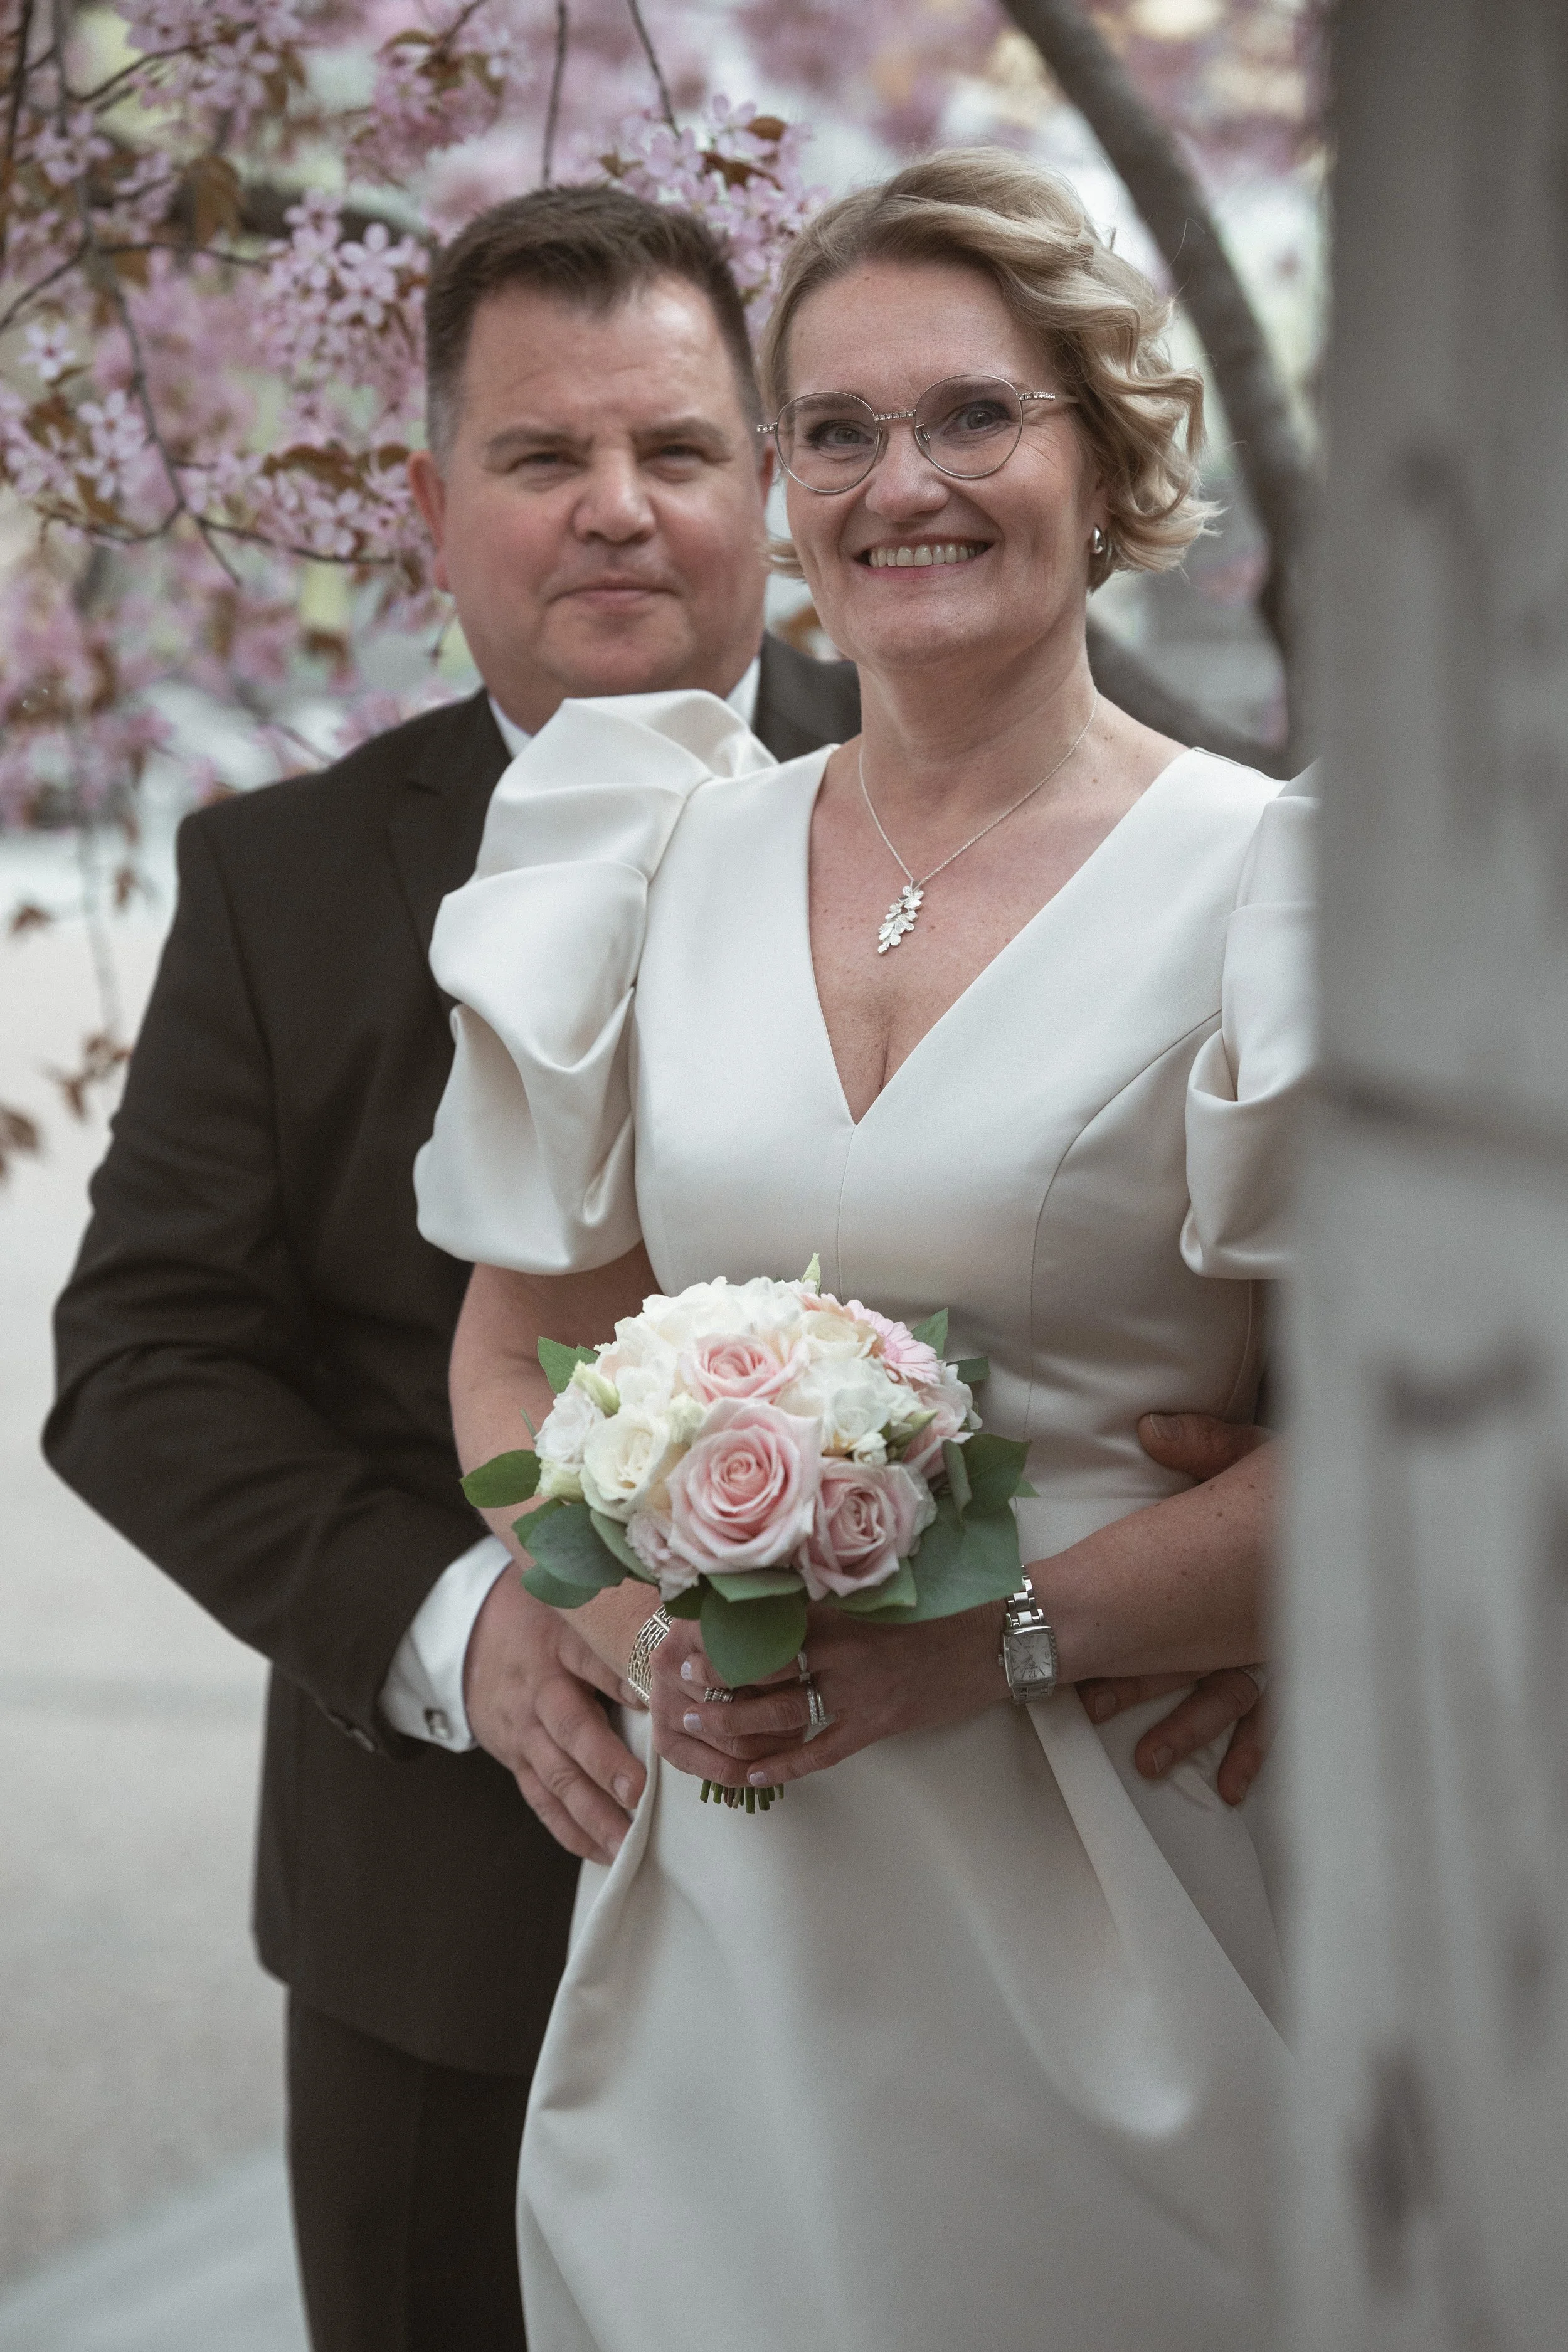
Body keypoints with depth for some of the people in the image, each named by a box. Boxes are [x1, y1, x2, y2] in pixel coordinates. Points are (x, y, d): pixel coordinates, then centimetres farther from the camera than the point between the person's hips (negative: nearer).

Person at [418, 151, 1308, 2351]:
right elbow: (514, 1352, 12)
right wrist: (644, 1631, -6)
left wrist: (992, 1637, -17)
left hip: (1099, 1893, -3)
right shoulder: (674, 863, 6)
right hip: (716, 1891, 3)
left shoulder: (1266, 889, -5)